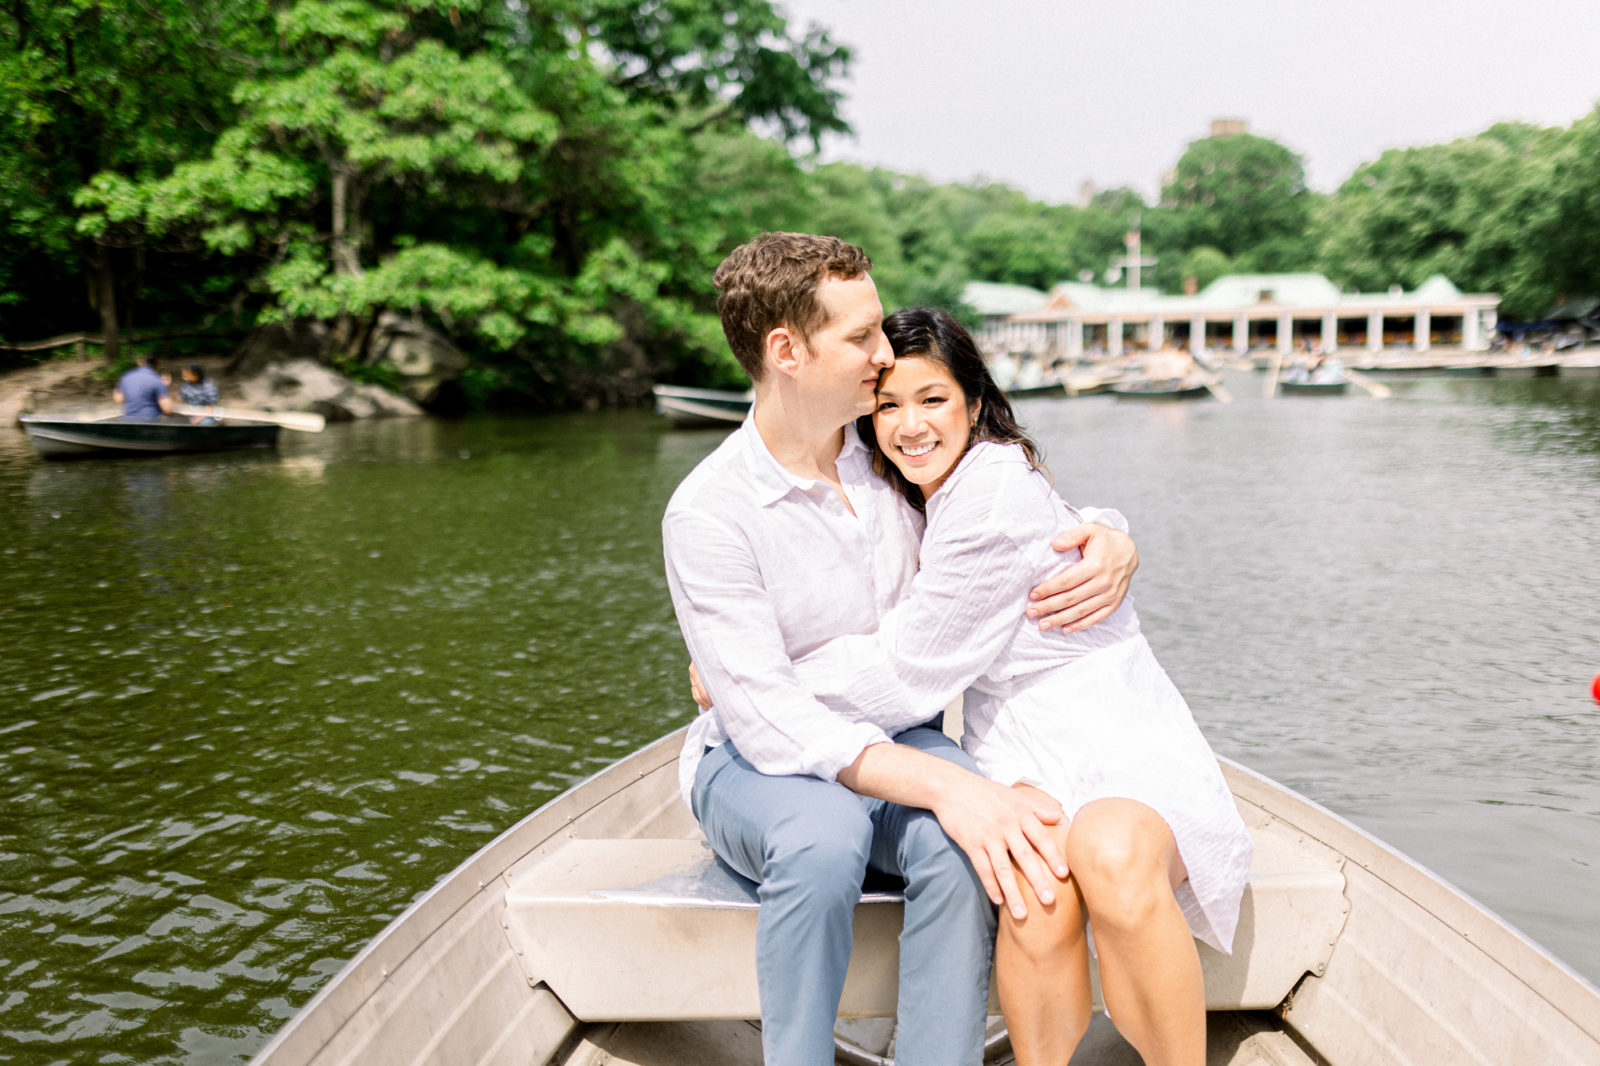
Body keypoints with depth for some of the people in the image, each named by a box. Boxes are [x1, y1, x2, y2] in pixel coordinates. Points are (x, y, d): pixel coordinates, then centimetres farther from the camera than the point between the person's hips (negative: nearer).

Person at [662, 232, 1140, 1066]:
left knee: (965, 845, -30)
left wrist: (1114, 545, -15)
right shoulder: (708, 513, -17)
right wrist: (941, 784, -36)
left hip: (902, 742, 4)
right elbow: (767, 720, -24)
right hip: (758, 763, -3)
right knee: (824, 834, -37)